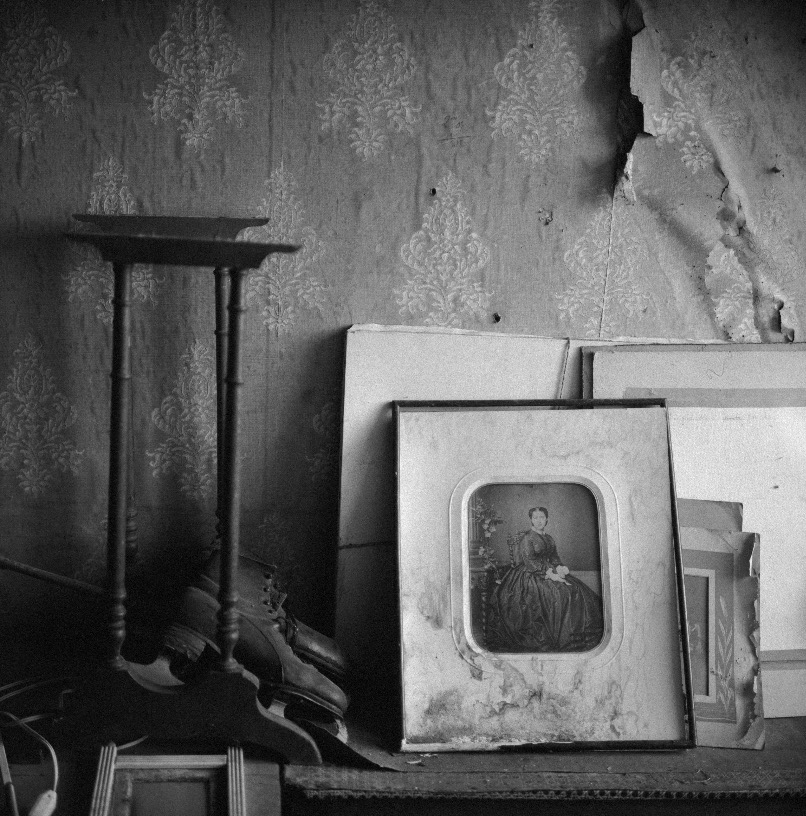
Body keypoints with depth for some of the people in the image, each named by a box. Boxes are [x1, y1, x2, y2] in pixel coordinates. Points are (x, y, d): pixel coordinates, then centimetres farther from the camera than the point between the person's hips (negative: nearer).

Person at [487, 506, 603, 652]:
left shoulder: (549, 539, 17)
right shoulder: (526, 537, -6)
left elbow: (554, 558, 16)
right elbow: (530, 562, -13)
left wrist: (559, 568, -6)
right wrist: (549, 573, -20)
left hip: (550, 573, 7)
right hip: (530, 576, -7)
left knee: (578, 590, -9)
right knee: (560, 593, -26)